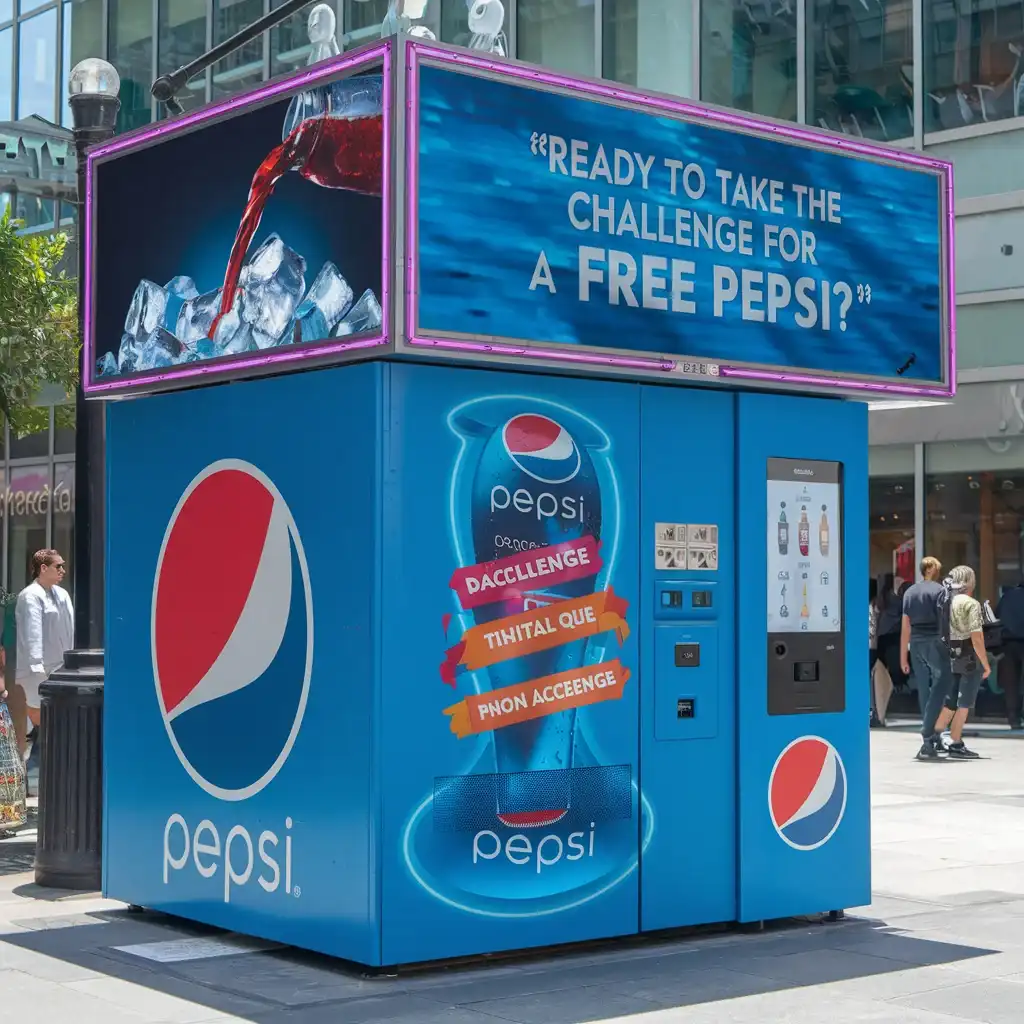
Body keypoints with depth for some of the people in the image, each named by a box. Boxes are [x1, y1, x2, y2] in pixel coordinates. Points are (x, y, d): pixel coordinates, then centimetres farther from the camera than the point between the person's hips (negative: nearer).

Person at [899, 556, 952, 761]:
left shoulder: (910, 592, 12)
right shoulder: (939, 590, -5)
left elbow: (905, 627, 12)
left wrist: (903, 656, 15)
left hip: (916, 644, 6)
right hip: (936, 643, -6)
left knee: (924, 693, 11)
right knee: (939, 691, -5)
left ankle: (934, 740, 17)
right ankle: (927, 740, -15)